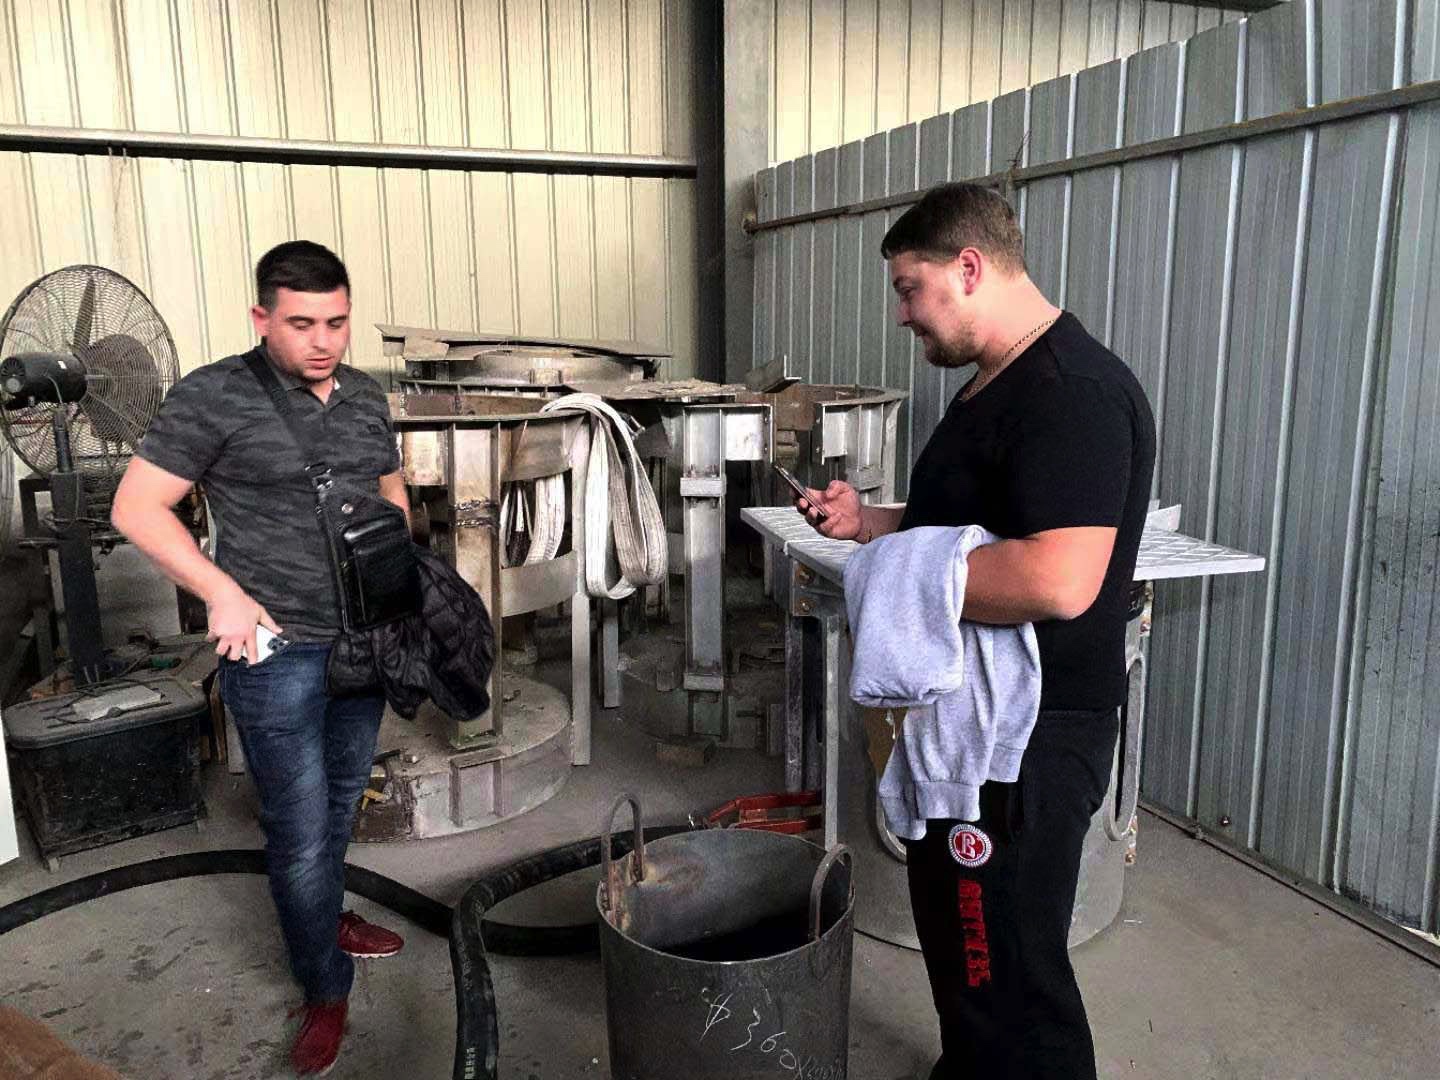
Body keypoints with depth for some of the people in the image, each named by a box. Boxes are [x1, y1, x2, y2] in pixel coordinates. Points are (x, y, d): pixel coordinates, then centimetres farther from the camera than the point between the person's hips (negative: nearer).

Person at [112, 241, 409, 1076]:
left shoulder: (366, 396, 5)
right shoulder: (213, 397, -12)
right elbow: (137, 508, -11)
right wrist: (221, 590, -20)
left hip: (363, 640, 6)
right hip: (276, 650, -6)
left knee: (342, 802, 22)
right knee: (299, 833, 3)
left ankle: (323, 919, 46)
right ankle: (327, 989, 22)